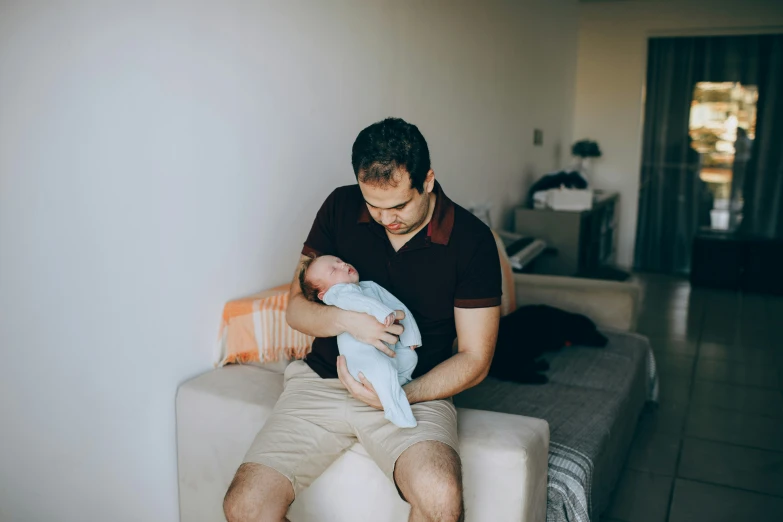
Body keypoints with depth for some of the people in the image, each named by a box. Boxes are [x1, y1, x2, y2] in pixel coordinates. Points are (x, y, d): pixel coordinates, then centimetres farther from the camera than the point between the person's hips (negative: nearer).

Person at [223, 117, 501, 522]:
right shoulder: (340, 208, 0)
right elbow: (295, 308, 5)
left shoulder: (471, 241, -7)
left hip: (416, 390, -2)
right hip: (323, 379, 3)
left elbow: (474, 360, -4)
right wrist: (346, 319, -17)